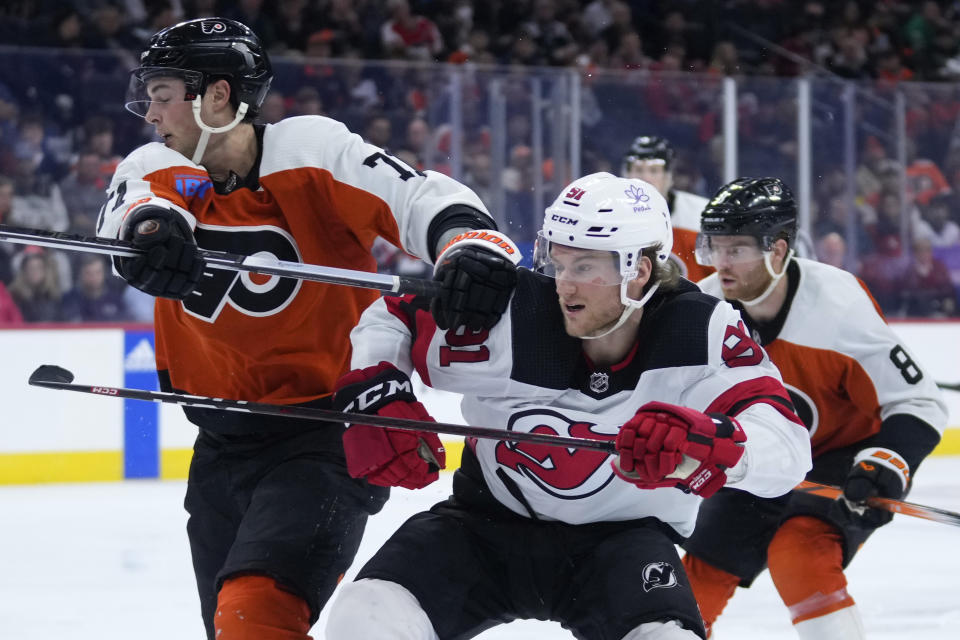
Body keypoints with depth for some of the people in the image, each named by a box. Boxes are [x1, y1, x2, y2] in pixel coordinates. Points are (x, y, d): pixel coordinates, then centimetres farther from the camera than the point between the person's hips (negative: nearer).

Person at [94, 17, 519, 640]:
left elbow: (421, 197, -18)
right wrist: (152, 226, -44)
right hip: (224, 445, 7)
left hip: (326, 432, -7)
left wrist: (472, 244, -40)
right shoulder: (154, 167, 2)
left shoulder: (311, 151, -11)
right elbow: (125, 216, -19)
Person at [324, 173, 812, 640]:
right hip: (489, 523, 1)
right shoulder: (510, 316, -18)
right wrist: (373, 398, -22)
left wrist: (702, 440, -49)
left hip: (621, 537, -1)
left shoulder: (699, 332, -19)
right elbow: (390, 320, -1)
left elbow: (787, 447, -29)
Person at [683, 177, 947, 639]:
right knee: (702, 569, 8)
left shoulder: (839, 309, -31)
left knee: (798, 554, -31)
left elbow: (918, 403, -25)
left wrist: (886, 468, -39)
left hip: (848, 454, -6)